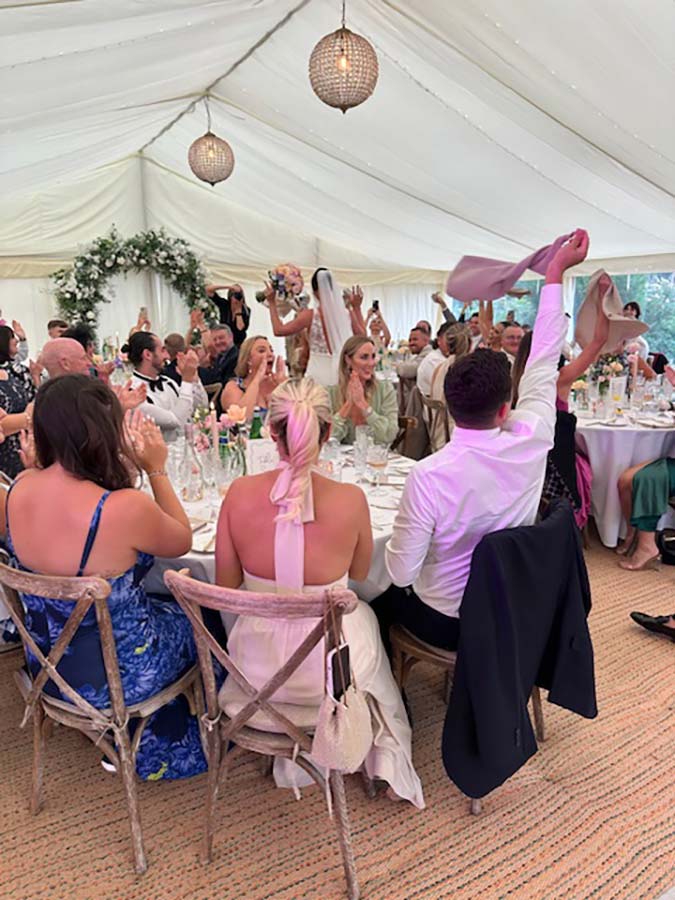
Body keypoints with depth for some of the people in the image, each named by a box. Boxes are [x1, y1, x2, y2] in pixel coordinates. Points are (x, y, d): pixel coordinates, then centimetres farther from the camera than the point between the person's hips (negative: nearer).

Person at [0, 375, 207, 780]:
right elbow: (183, 541, -11)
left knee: (163, 601, 28)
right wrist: (157, 470, -8)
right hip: (115, 676, -6)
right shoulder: (127, 507, -33)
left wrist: (124, 463, 0)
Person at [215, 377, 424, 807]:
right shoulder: (350, 499, -20)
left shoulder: (240, 492, -17)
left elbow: (227, 585, -4)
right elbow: (360, 574, 0)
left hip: (257, 669, 2)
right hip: (329, 670, -1)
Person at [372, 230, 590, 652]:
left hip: (445, 622, -4)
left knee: (381, 599, 25)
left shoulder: (428, 476, -31)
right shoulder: (530, 444, -20)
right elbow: (544, 362, -6)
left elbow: (402, 572, -22)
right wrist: (556, 273, 3)